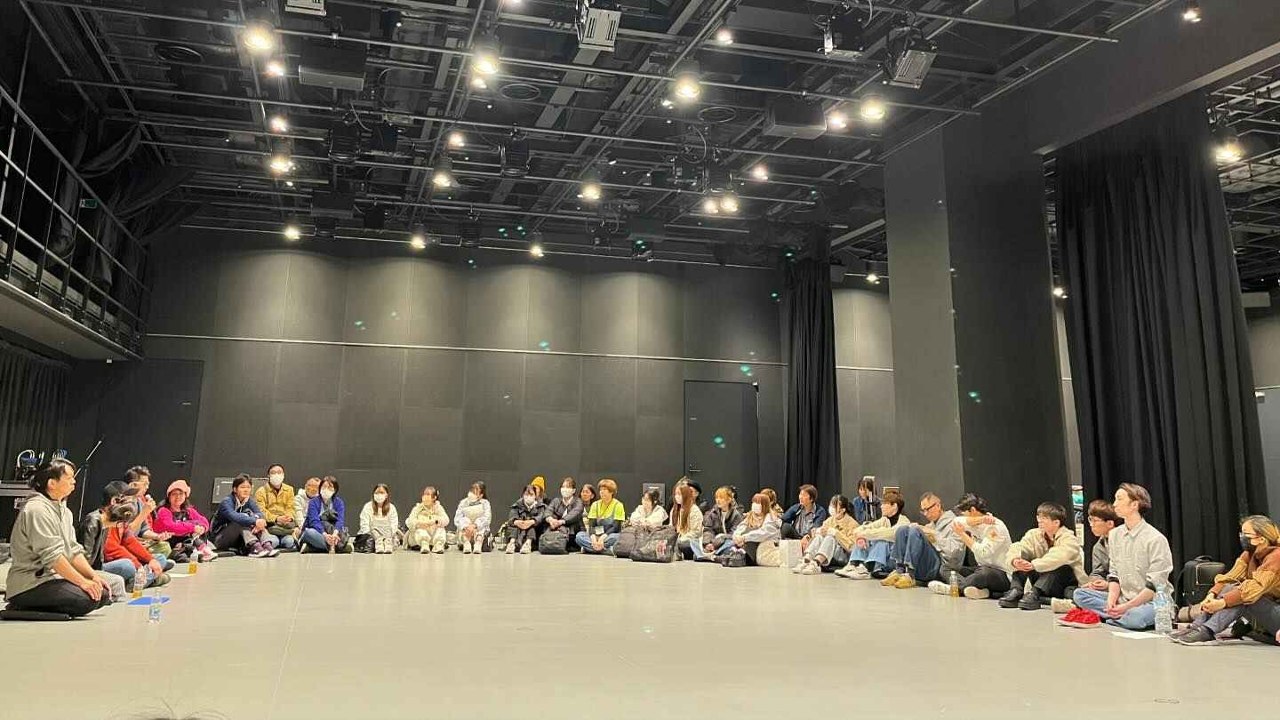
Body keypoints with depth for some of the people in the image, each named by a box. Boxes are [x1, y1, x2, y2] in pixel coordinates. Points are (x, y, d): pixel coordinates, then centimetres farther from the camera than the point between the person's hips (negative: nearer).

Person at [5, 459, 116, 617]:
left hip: (56, 576, 10)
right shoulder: (36, 509, -15)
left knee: (115, 583, -1)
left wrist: (93, 576, -2)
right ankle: (24, 608, -10)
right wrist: (83, 582, -24)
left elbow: (74, 550, 12)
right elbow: (52, 555, -22)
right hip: (30, 584, -10)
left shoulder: (64, 511, 16)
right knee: (88, 598, -30)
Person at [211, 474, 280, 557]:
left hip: (238, 540, 5)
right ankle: (255, 547, -46)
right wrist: (254, 521, -48)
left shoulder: (249, 501, 2)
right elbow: (234, 516, -37)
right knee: (243, 518, -28)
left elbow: (260, 514, -16)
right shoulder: (227, 501, -16)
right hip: (220, 538, -5)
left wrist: (260, 520, -40)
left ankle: (267, 545, -37)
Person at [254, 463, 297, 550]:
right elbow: (261, 511, -6)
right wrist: (276, 519, -22)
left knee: (289, 541, -27)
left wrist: (289, 517, -16)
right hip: (269, 523, -2)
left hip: (285, 522, 2)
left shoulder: (289, 489, 17)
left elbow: (290, 508, 9)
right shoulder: (261, 491, 5)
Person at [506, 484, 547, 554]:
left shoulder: (540, 506, 10)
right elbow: (512, 516, -7)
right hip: (519, 531, 2)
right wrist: (516, 521, -32)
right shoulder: (518, 505, 13)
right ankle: (512, 542, -43)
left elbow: (541, 517, -12)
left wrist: (531, 522, -35)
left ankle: (528, 543, -48)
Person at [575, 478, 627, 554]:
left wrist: (603, 537, -26)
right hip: (597, 535, 4)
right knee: (579, 536, -23)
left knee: (615, 537, -38)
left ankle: (588, 547, -25)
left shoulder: (618, 505, -4)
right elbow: (591, 525, -1)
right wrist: (593, 537, -23)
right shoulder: (595, 504, 7)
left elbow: (616, 527, -11)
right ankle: (607, 549, -33)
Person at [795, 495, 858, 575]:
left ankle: (815, 564, -49)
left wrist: (836, 533, -23)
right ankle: (805, 561, -39)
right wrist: (818, 531, -15)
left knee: (830, 538, -30)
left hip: (845, 556, -5)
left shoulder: (852, 523, -5)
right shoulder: (830, 520, 11)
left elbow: (852, 546, -17)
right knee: (819, 536, -20)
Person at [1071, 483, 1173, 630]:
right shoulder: (1115, 535, 9)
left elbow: (1155, 585, -14)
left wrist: (1128, 606, -21)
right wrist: (1112, 598, -9)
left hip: (1151, 601, -7)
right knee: (1079, 594, -10)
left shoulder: (1156, 539, -12)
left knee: (1134, 617, -39)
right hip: (1123, 598, 7)